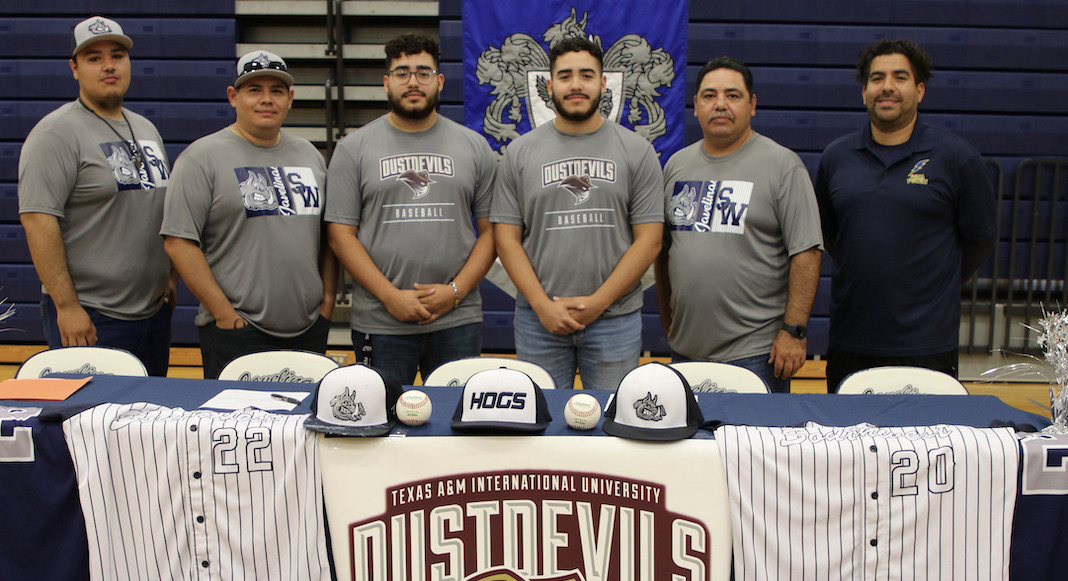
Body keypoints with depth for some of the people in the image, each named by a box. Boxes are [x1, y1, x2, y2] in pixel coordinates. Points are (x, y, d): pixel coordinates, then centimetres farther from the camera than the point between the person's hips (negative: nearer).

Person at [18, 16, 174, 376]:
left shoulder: (147, 130, 15)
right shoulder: (56, 133, -10)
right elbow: (38, 220, -17)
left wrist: (170, 278, 15)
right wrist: (66, 306, -21)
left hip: (155, 311, 7)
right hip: (89, 318, -7)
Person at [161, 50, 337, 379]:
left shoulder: (310, 155, 13)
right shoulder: (202, 157, -4)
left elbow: (329, 234, 17)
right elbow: (178, 241, -11)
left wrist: (327, 302, 7)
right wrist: (225, 315, -14)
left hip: (310, 330, 5)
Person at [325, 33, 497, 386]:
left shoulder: (475, 147, 9)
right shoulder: (354, 149, 5)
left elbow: (490, 231, 6)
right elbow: (340, 234, -1)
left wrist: (456, 290, -8)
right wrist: (390, 296, -10)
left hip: (458, 321, 1)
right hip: (380, 323, -1)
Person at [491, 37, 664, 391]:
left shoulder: (637, 152, 3)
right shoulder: (520, 153, 6)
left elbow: (648, 240, -2)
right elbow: (507, 239, 3)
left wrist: (597, 303, -10)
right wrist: (543, 305, -9)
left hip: (615, 320, 0)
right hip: (539, 320, 1)